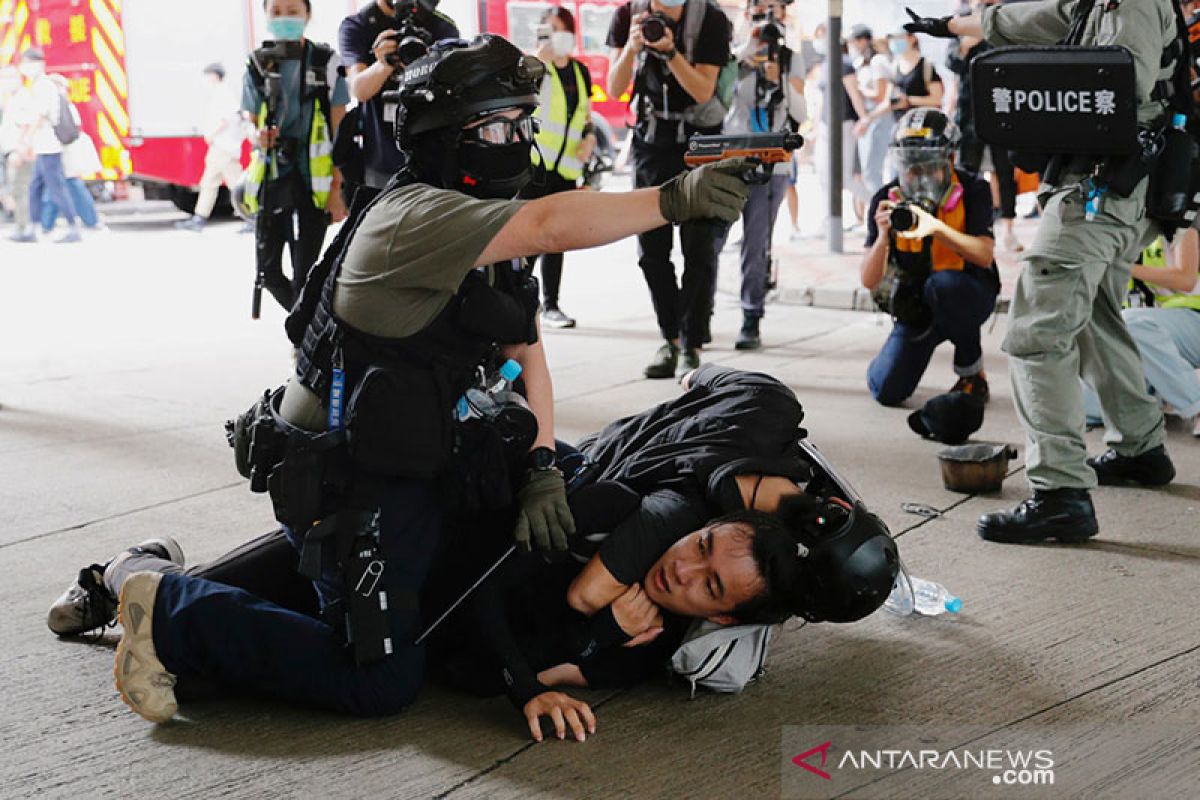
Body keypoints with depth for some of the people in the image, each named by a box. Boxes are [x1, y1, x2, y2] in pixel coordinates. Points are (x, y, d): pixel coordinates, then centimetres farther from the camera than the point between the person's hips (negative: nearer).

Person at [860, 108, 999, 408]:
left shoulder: (972, 191, -15)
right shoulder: (887, 201, -11)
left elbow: (984, 255, -27)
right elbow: (869, 281, -14)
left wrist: (937, 227, -41)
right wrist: (883, 236, -34)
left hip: (968, 296, -3)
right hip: (916, 306, 3)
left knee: (943, 282, -38)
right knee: (887, 392, -12)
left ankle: (971, 373, -13)